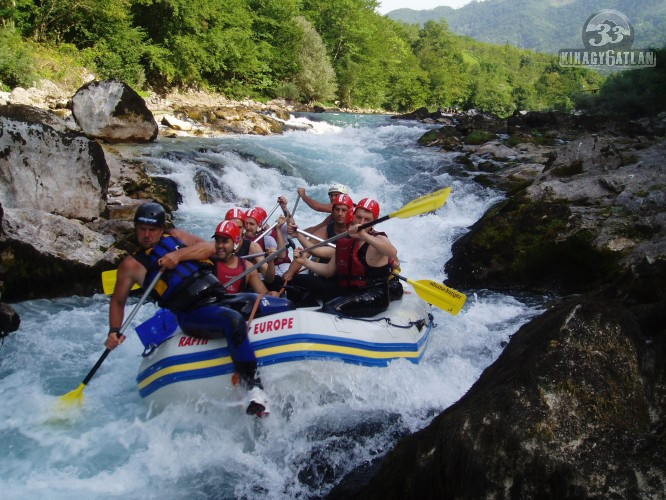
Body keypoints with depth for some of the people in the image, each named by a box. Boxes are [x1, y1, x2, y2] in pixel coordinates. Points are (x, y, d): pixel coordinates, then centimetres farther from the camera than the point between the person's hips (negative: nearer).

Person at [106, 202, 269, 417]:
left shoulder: (175, 236, 19)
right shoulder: (132, 265, 11)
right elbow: (118, 301, 17)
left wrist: (179, 254, -8)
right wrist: (114, 332, 3)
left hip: (220, 297, 6)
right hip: (193, 316, -6)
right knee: (234, 321, -38)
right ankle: (254, 388, -40)